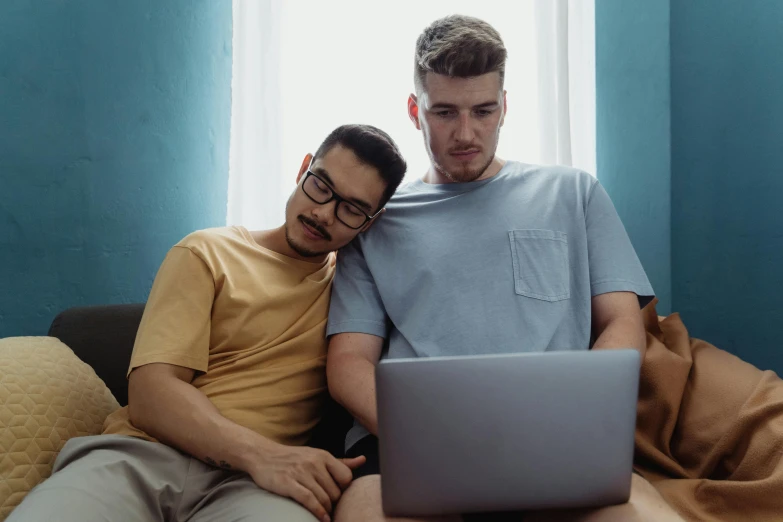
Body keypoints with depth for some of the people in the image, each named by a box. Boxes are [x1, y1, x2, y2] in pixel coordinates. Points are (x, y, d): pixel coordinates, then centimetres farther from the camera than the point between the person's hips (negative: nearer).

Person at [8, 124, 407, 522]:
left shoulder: (349, 281, 15)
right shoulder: (208, 253, 8)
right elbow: (149, 393, -4)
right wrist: (259, 452, -20)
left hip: (247, 480, 0)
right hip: (141, 453, 1)